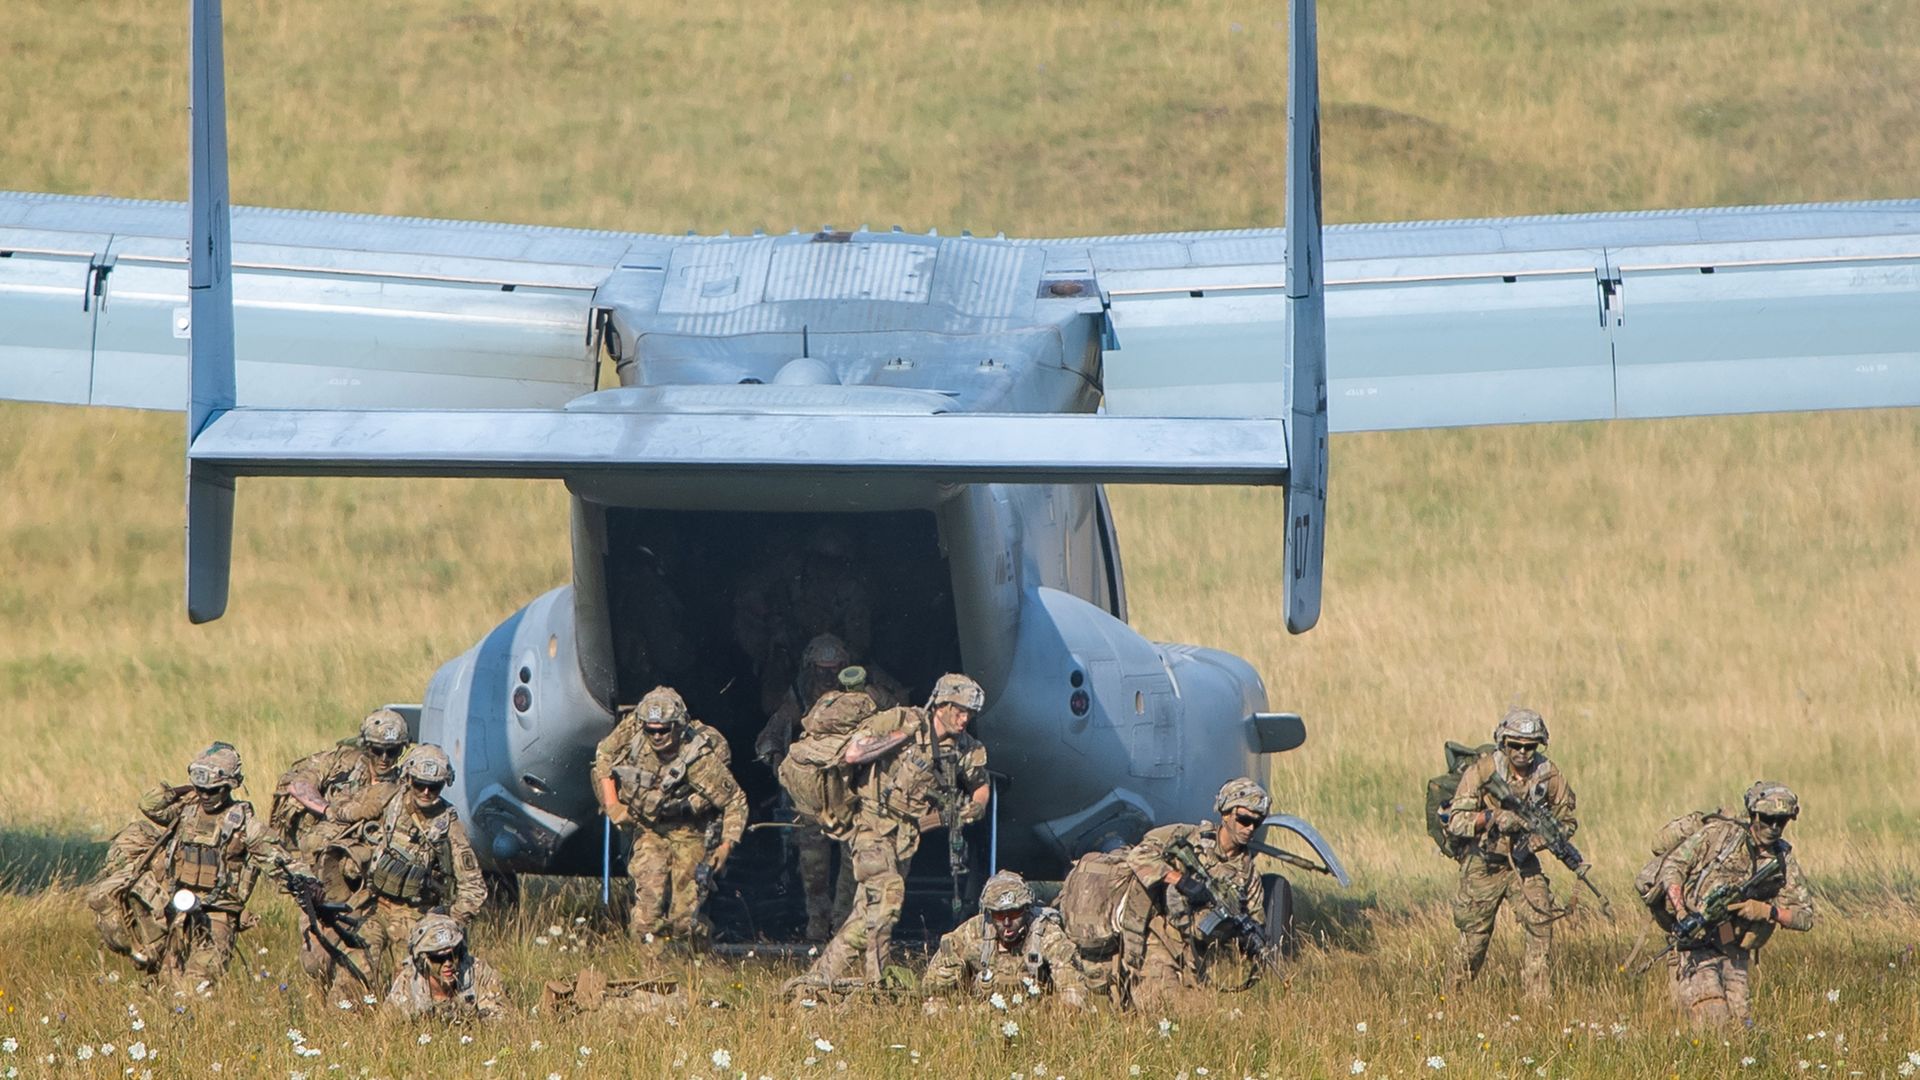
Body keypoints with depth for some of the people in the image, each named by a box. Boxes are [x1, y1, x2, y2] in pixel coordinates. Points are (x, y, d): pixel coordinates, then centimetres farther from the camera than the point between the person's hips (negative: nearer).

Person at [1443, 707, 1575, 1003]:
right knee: (1475, 935, 3)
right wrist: (1491, 818, -35)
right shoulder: (1482, 771, -15)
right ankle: (1453, 996, 24)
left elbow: (1567, 820, 6)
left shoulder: (1549, 775, -6)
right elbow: (1456, 821, -18)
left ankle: (1539, 1001, -8)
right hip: (1483, 864, -2)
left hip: (1523, 863, 2)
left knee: (1541, 924, -13)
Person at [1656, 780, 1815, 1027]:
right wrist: (1682, 913, -19)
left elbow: (1804, 916, 6)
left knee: (1740, 1023, 0)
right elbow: (1672, 867, -4)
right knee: (1714, 1021, -20)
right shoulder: (1720, 834, -3)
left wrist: (1766, 911, -13)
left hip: (1735, 956, 5)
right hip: (1696, 948, -5)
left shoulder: (1783, 861, 8)